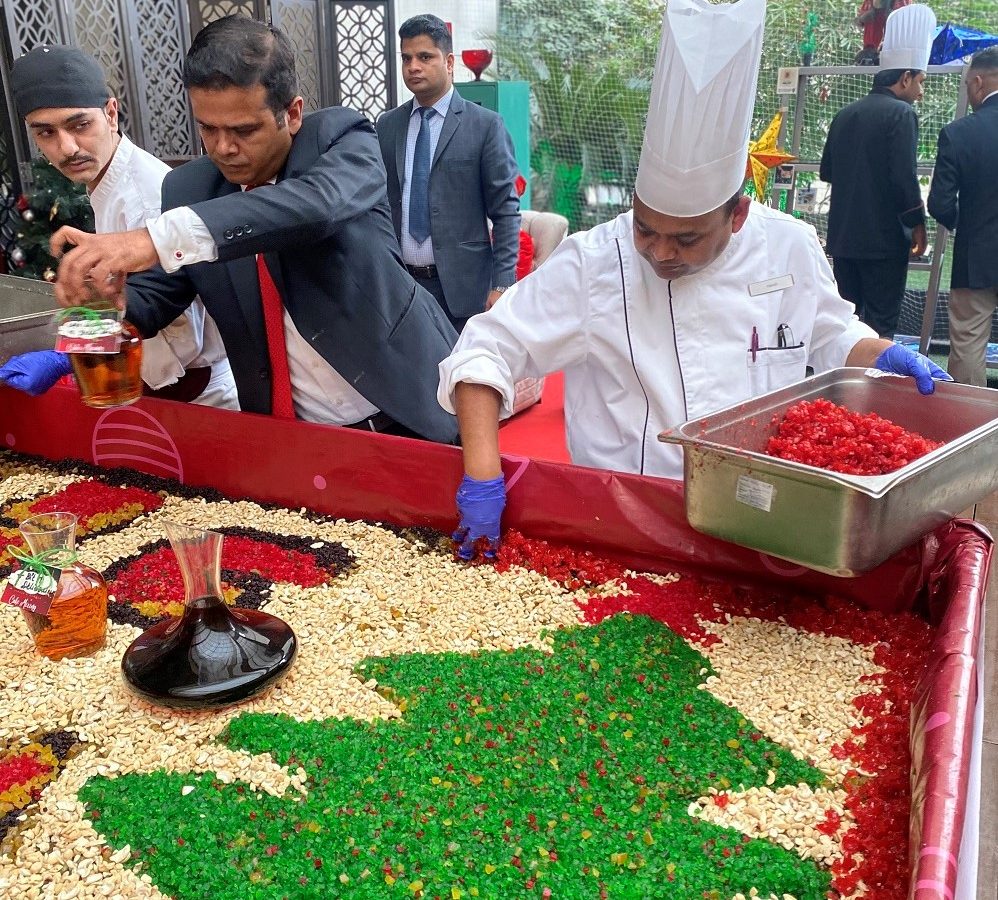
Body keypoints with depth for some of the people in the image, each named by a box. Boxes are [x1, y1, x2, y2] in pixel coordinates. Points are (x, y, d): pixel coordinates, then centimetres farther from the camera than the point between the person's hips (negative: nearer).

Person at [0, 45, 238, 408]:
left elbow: (181, 337, -24)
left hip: (194, 390, -8)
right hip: (167, 383, 8)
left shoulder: (147, 200, -25)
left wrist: (65, 362, -22)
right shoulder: (108, 184, 3)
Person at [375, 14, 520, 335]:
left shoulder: (485, 125, -2)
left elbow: (506, 211, -4)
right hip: (397, 282, 3)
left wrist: (502, 284, -10)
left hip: (461, 283, -3)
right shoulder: (387, 125, 10)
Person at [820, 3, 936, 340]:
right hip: (885, 237, -6)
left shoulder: (845, 114, 10)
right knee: (880, 325, -1)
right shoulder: (901, 114, -10)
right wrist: (918, 224, -5)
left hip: (843, 236, 7)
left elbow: (826, 171, 16)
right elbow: (905, 177, -16)